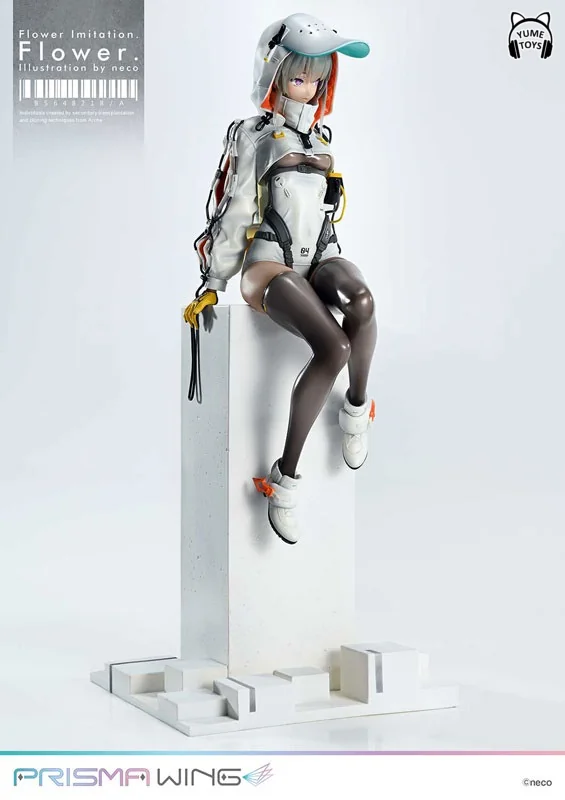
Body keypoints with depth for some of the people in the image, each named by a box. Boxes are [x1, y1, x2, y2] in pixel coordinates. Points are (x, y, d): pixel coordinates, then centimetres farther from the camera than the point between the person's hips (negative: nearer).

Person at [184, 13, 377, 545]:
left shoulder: (321, 140, 20)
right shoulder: (253, 136, 3)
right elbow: (233, 215, 1)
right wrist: (212, 285, 1)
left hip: (317, 259, 5)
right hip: (268, 263, -5)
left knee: (362, 303, -36)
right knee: (334, 347, -32)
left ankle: (356, 408, -13)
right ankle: (285, 478, -25)